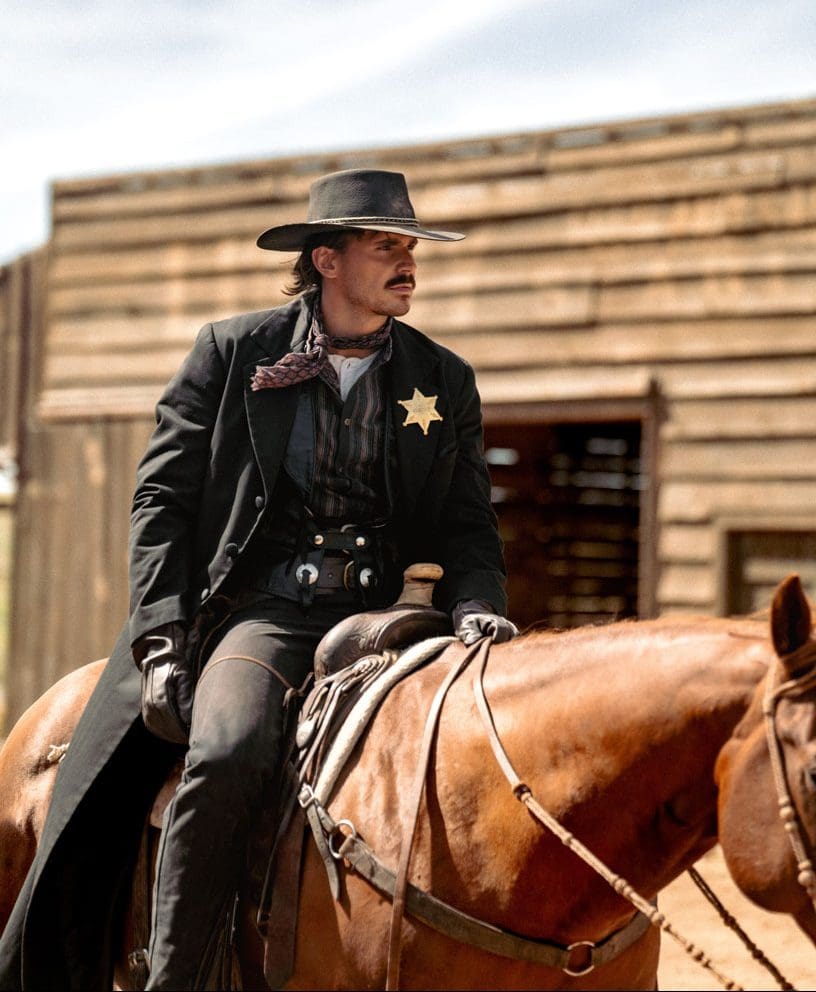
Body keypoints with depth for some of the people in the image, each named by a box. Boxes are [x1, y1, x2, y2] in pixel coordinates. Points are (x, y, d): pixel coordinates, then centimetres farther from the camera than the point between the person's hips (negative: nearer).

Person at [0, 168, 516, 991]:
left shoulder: (445, 381, 15)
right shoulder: (231, 352, 7)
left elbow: (466, 523, 15)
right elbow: (163, 498, 4)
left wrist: (476, 605, -8)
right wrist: (161, 635, -8)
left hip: (382, 616, 3)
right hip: (260, 609, -3)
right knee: (227, 756, -33)